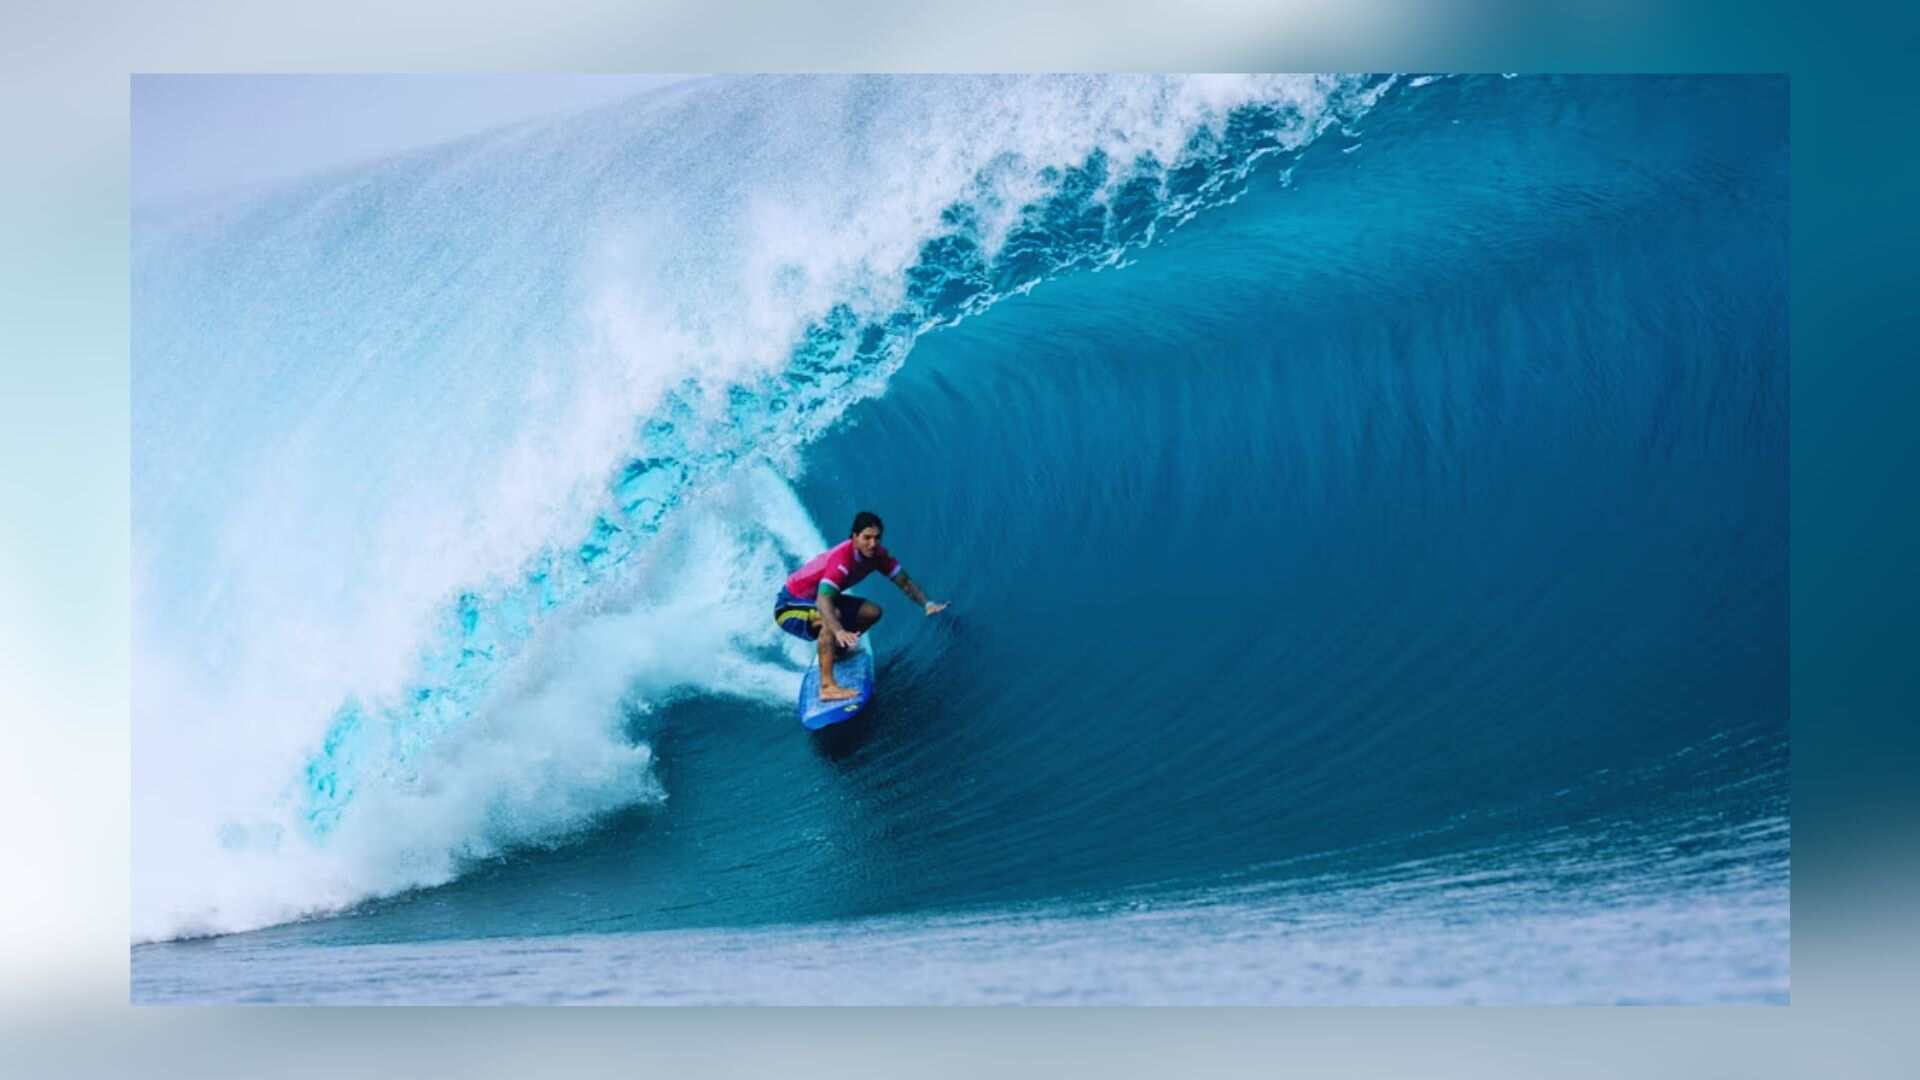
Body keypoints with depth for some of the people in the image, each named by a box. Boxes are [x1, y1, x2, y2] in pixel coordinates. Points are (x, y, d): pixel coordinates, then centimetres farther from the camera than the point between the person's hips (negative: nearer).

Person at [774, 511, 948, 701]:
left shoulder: (876, 554, -10)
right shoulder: (842, 559, -34)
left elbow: (904, 581, -5)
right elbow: (823, 600, -46)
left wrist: (927, 604, -22)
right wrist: (839, 631, -62)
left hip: (814, 599, 8)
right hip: (790, 605, -8)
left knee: (872, 612, 4)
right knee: (831, 615, -37)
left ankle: (834, 652, 19)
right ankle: (827, 686, -41)